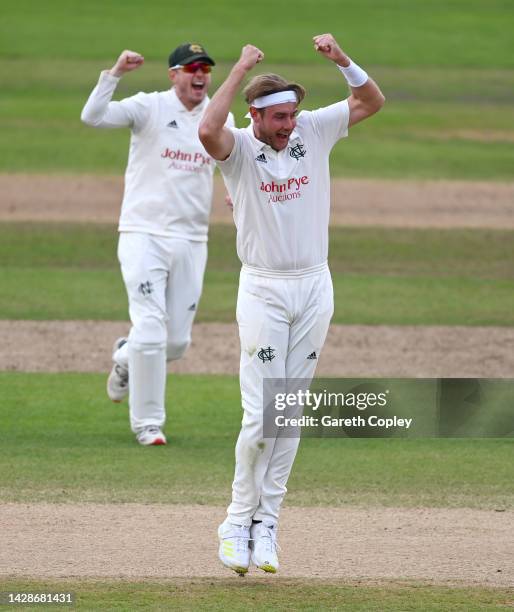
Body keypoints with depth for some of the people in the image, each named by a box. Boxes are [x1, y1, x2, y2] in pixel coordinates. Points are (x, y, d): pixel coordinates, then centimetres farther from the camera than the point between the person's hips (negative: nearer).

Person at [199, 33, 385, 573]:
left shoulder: (314, 131, 3)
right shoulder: (239, 149, -9)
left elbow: (372, 102, 1)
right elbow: (207, 131, -32)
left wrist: (340, 59, -15)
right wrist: (240, 70, -25)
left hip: (314, 287, 4)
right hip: (263, 291, -4)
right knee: (261, 416, -9)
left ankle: (266, 524, 11)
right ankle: (239, 520, 3)